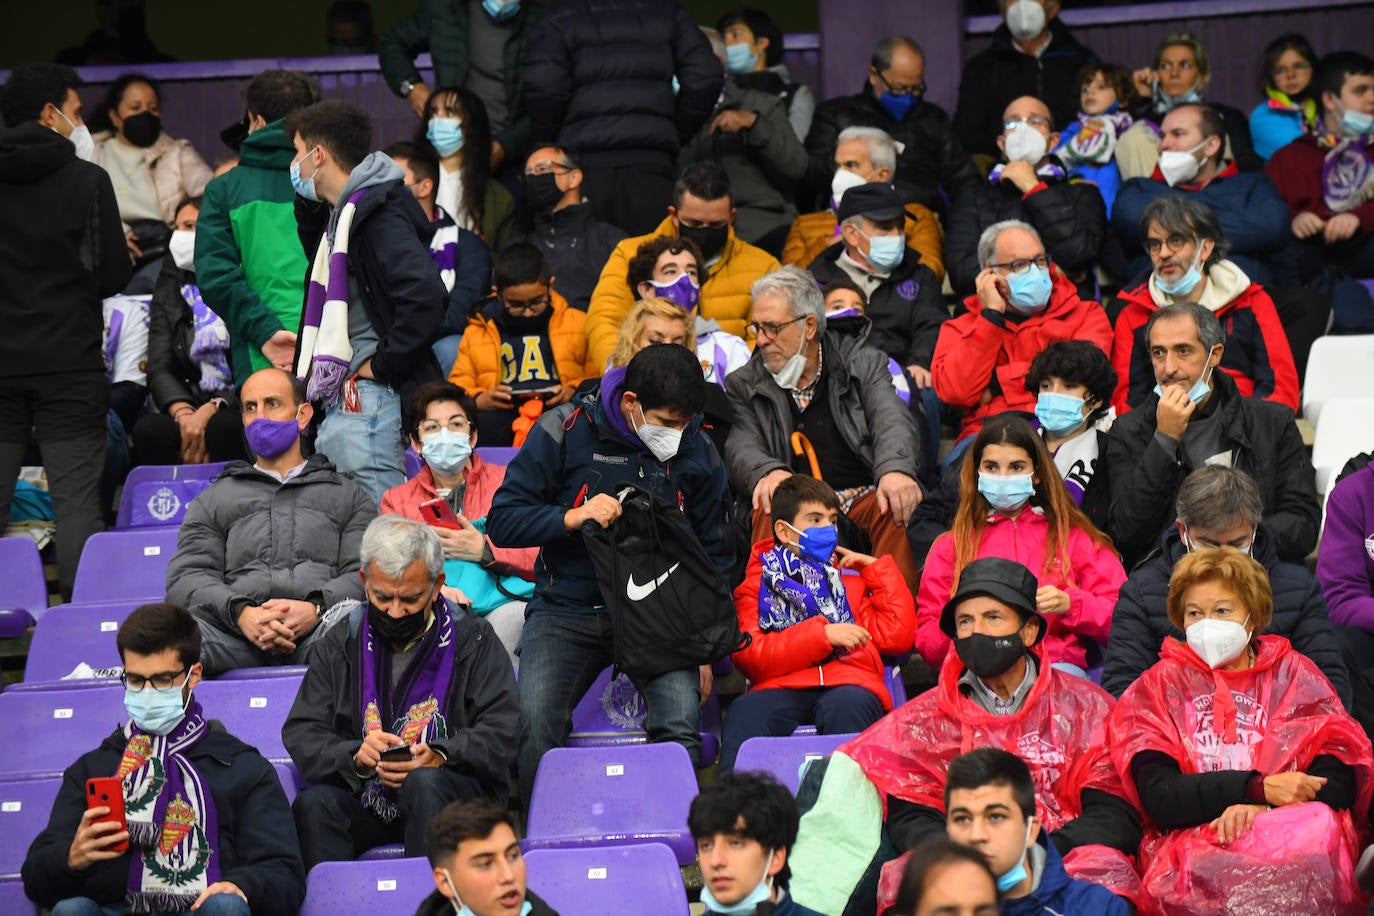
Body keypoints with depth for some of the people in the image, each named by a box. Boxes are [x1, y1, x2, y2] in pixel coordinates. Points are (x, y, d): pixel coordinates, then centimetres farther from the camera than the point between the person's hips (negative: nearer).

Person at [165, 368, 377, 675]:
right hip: (235, 635, 1)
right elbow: (186, 578, 15)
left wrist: (316, 608, -12)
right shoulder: (213, 500, 32)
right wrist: (240, 612, -9)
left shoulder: (348, 496, 29)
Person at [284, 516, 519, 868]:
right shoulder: (340, 642, 11)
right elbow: (301, 734, 3)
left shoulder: (472, 640, 5)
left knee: (425, 782, -36)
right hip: (364, 798, 2)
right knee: (312, 805, -29)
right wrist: (355, 757, -18)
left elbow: (502, 733, -3)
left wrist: (439, 757, -22)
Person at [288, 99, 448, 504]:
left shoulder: (377, 214, -14)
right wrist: (308, 200, 22)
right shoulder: (339, 213, 16)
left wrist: (383, 364, -17)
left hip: (370, 394, -10)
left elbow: (426, 295, -26)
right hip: (341, 398, 11)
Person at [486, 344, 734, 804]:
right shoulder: (565, 431, -4)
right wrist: (571, 518, -19)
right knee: (533, 725, -25)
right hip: (568, 609, -1)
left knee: (681, 725, -26)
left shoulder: (698, 450, 5)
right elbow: (502, 522, -1)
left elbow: (716, 554, 16)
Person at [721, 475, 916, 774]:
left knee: (847, 706, -38)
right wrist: (823, 634, -6)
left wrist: (877, 568, 21)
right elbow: (750, 656, 3)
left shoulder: (851, 576, 32)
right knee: (745, 713, -36)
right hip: (782, 689, -1)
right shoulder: (756, 582, 23)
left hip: (848, 684, 1)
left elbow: (897, 636, 16)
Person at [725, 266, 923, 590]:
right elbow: (740, 449, 1)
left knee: (897, 505, -33)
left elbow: (892, 421, -4)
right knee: (770, 511, -34)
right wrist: (768, 472, -27)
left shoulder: (863, 363, 14)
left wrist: (895, 470, -29)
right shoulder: (743, 385, 18)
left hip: (861, 495, 0)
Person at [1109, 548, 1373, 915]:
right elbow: (1157, 797, 0)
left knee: (1321, 826, -36)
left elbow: (1339, 776, 4)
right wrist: (1258, 788, -12)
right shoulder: (1160, 686, 17)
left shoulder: (1294, 675, 19)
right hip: (1189, 841, -1)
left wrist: (1263, 809, -16)